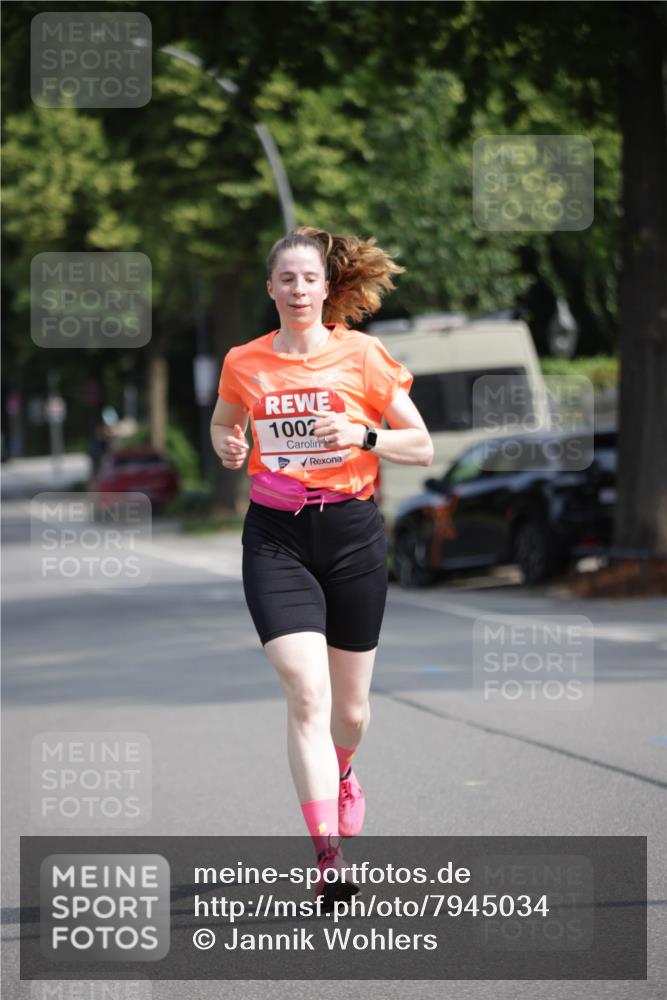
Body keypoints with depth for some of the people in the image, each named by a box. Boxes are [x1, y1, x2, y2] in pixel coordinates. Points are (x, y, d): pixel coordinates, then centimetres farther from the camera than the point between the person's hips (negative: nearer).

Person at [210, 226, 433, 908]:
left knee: (350, 707, 11)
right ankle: (329, 858, -21)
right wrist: (227, 446, 2)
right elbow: (223, 421, 24)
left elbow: (423, 447, 2)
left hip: (351, 532, 1)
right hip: (275, 537, 0)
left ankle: (339, 774, 48)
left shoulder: (362, 355, -1)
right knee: (307, 691, -18)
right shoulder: (244, 363, 4)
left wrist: (363, 435, -15)